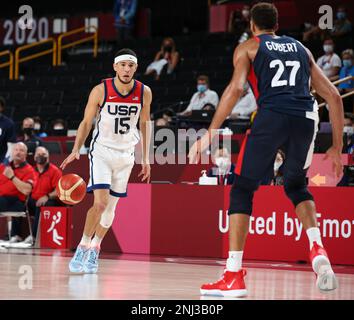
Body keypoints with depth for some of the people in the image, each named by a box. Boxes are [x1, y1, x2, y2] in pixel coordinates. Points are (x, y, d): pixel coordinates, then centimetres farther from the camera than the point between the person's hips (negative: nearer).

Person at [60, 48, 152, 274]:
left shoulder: (144, 93, -5)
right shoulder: (101, 91, -13)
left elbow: (145, 123, 9)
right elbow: (87, 122, -3)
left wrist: (146, 158, 8)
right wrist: (76, 150, -16)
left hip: (126, 153, 3)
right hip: (102, 150, -3)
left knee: (111, 206, 7)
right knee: (100, 203, -17)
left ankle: (94, 249, 24)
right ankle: (83, 246, 0)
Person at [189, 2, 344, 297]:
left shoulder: (248, 48, 17)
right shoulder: (300, 49, 28)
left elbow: (236, 88, -3)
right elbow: (333, 96, 23)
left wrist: (209, 134, -6)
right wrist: (337, 148, 26)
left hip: (272, 115, -4)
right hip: (306, 119, 4)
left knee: (242, 190, 8)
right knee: (296, 186, 28)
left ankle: (234, 276, 0)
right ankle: (317, 249, 4)